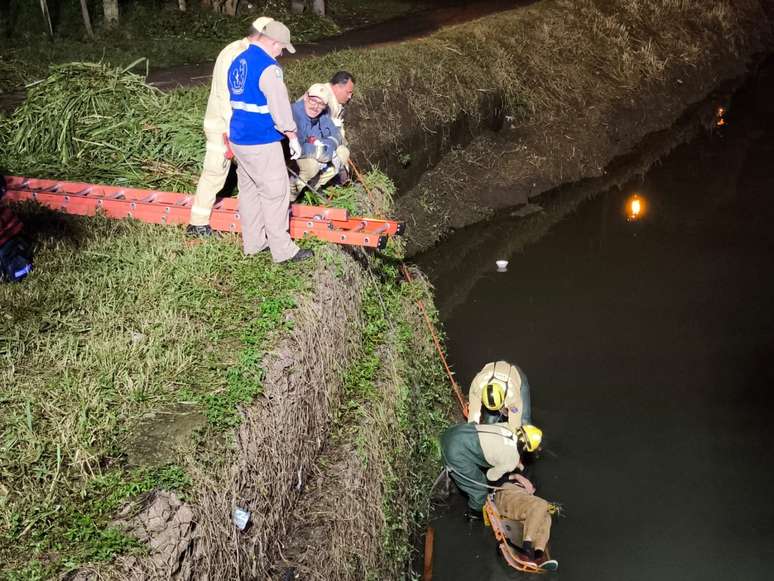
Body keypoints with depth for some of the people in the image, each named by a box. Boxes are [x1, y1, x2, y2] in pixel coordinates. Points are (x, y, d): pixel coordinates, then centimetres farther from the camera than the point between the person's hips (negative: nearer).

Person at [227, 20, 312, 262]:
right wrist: (293, 137, -8)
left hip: (238, 139, 9)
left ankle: (252, 243, 25)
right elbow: (280, 105, -17)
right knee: (276, 193, 0)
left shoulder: (238, 61, 11)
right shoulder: (268, 67, -18)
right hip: (262, 143, -9)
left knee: (248, 190, 16)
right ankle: (283, 250, 6)